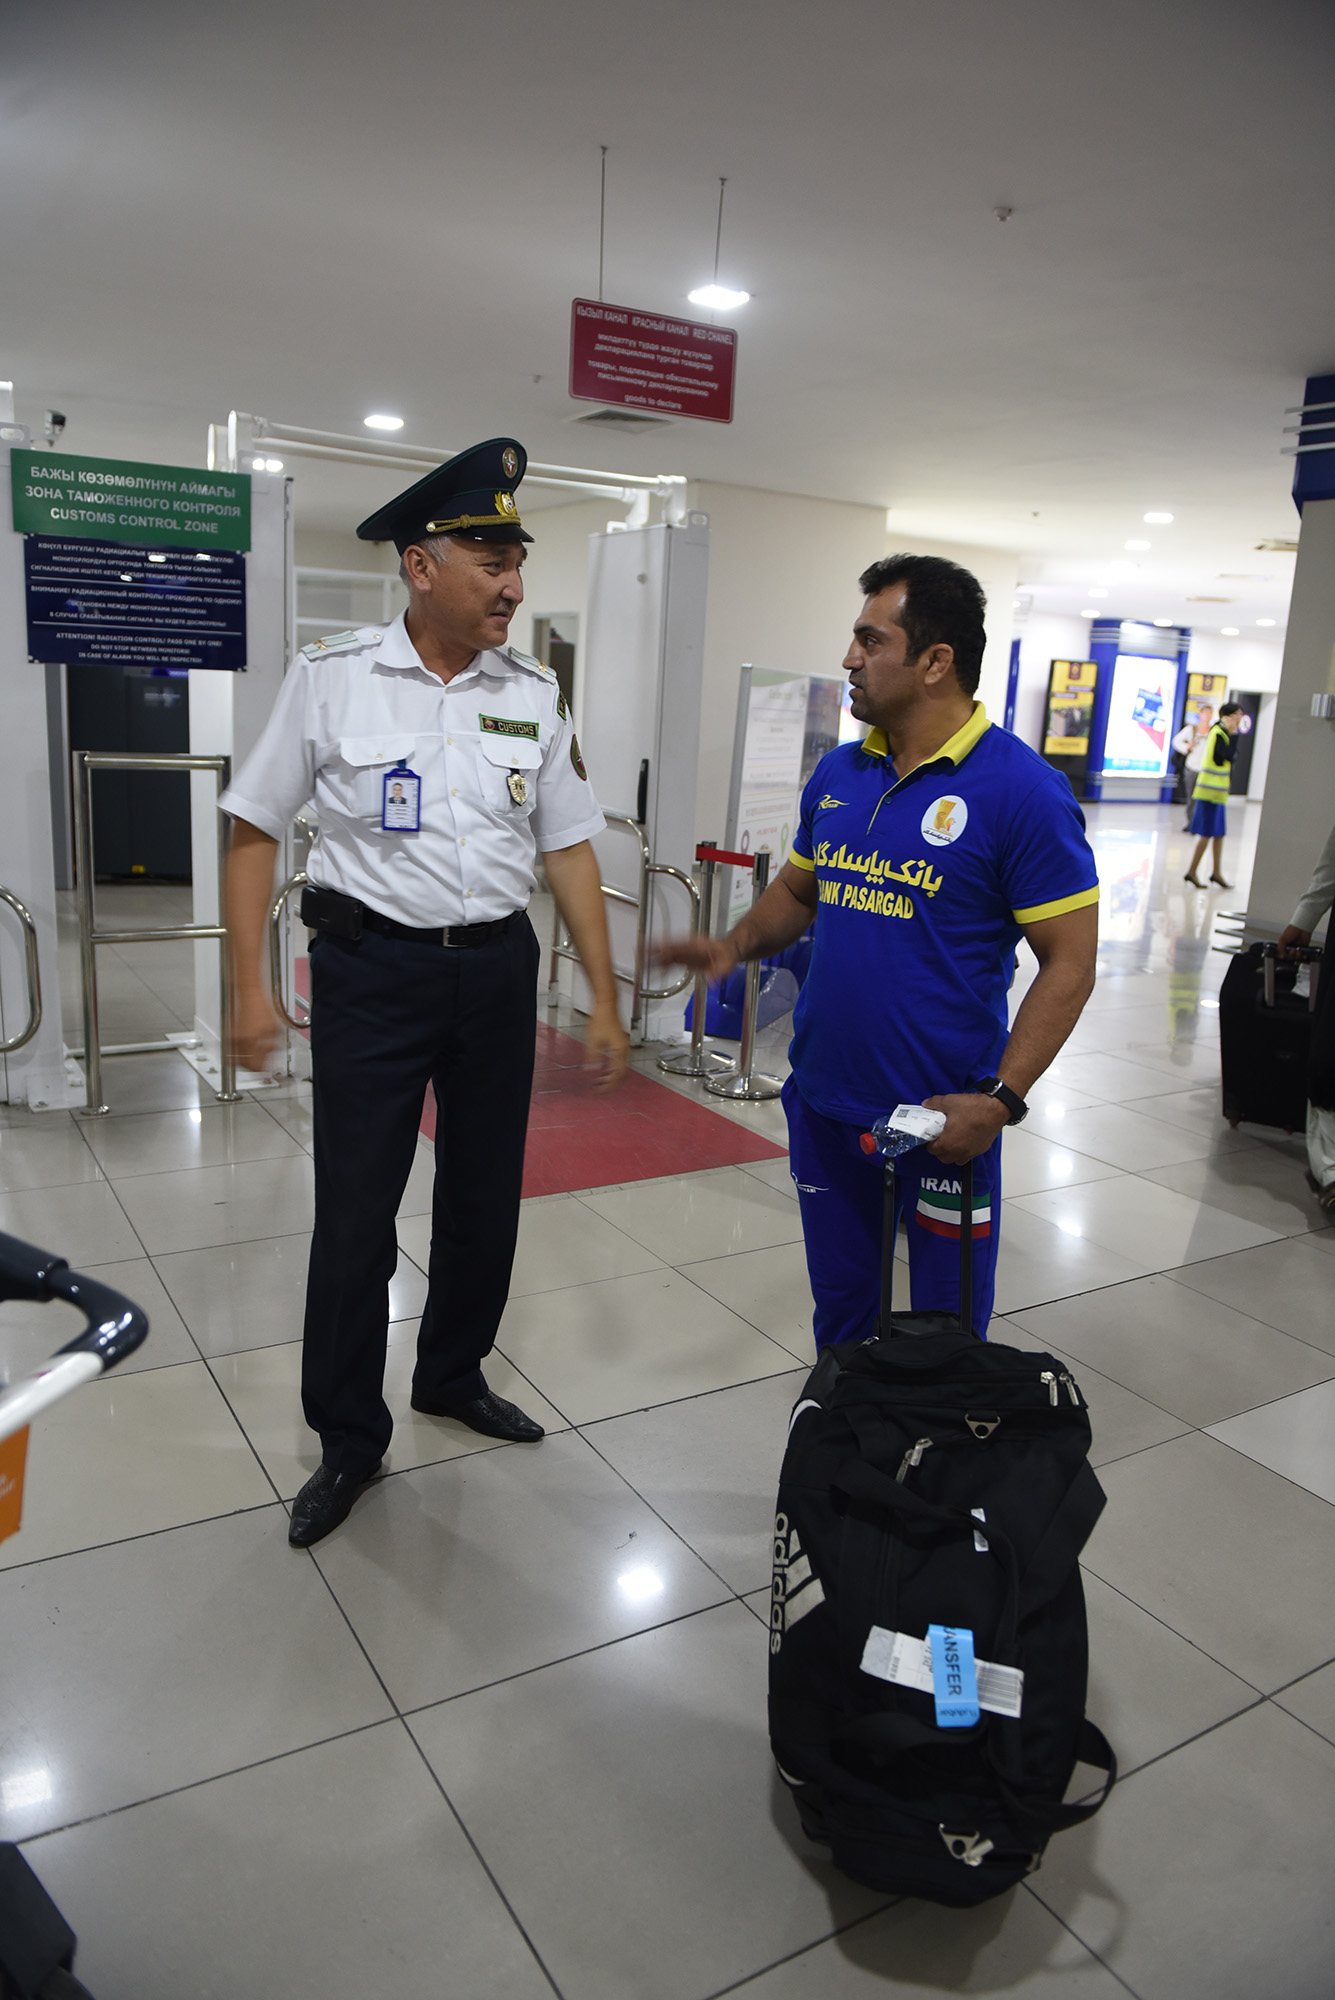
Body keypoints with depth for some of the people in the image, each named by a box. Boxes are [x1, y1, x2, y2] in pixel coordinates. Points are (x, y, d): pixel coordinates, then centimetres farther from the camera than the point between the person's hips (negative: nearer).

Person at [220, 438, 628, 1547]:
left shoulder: (533, 692, 3)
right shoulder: (333, 676, -6)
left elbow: (569, 847, 6)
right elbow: (255, 829, -2)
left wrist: (604, 996, 2)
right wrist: (250, 986, -7)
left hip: (498, 965, 4)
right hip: (373, 966, -3)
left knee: (485, 1194, 15)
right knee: (356, 1212, 2)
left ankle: (454, 1375, 39)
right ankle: (348, 1441, 21)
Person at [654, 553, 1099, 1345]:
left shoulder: (1021, 789, -13)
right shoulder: (839, 773, 6)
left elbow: (1070, 963, -13)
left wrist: (999, 1099, -21)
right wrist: (737, 944, -2)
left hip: (941, 1118, -5)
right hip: (825, 1101, 6)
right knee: (840, 1310, 21)